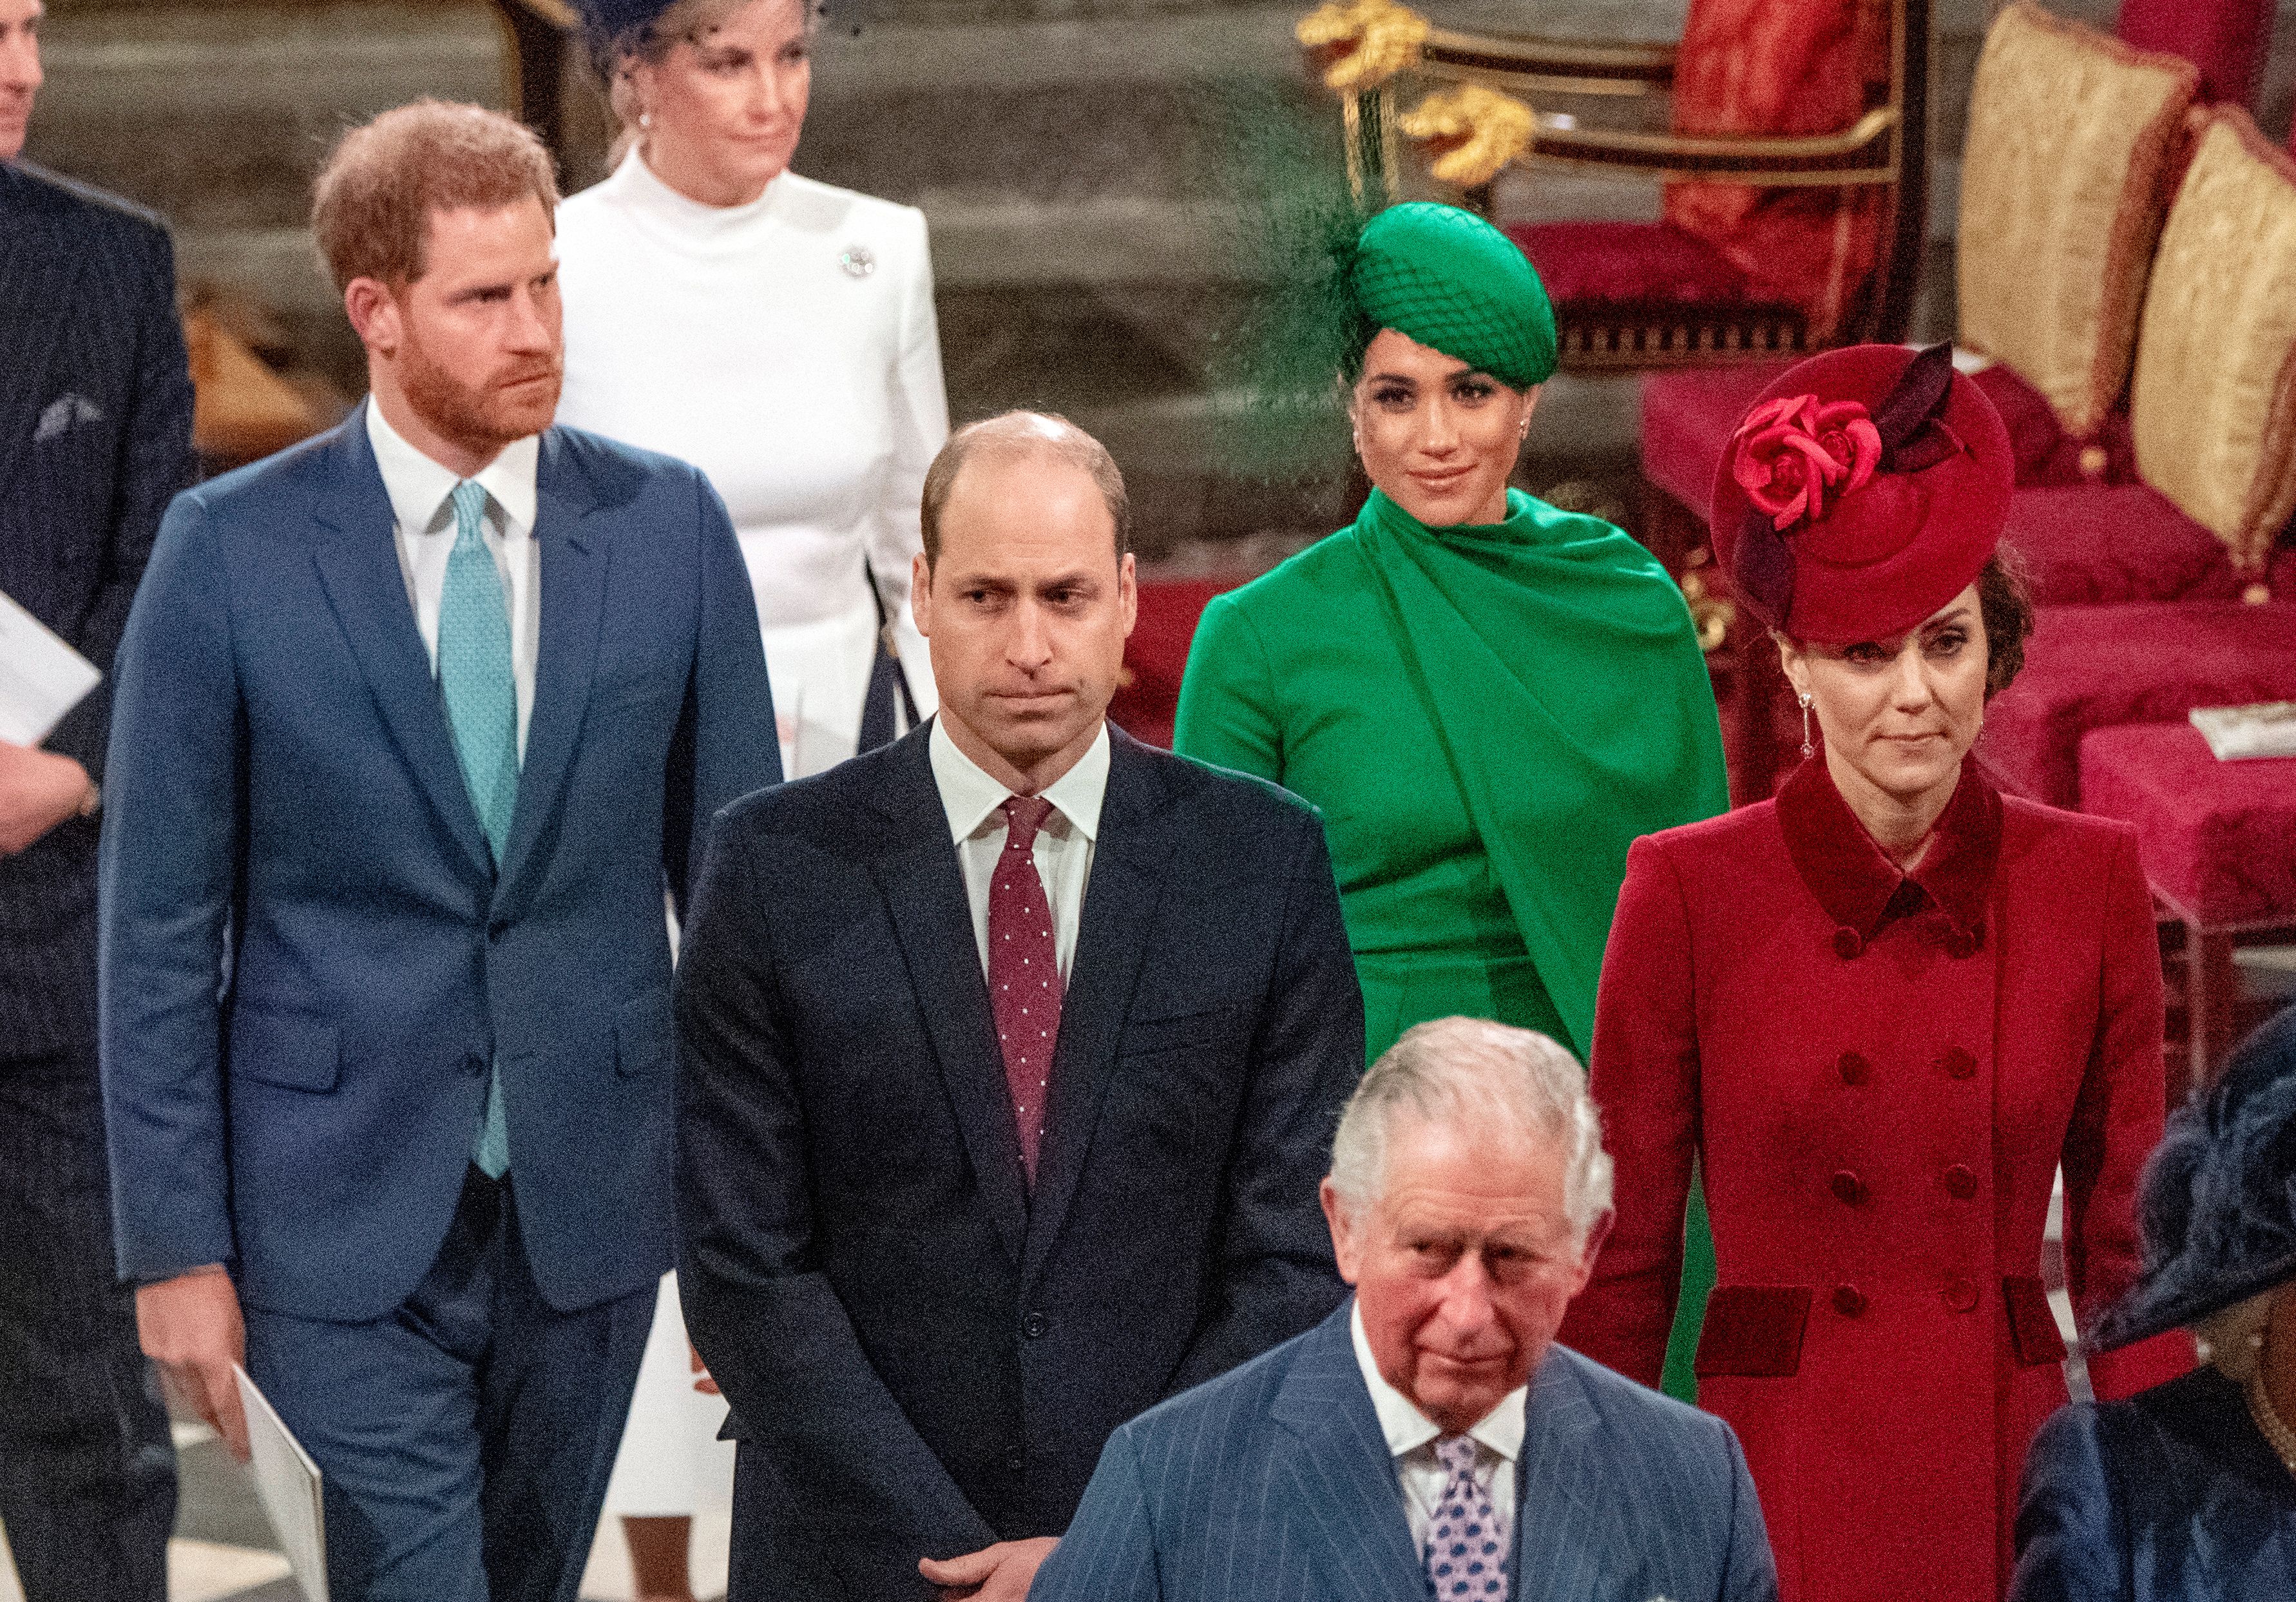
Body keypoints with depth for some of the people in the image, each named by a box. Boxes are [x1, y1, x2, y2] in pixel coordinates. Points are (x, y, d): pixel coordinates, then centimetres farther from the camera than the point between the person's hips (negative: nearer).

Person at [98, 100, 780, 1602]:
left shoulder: (668, 525, 0)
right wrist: (176, 1248, -6)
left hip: (590, 1206, 3)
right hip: (342, 1224, -3)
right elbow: (160, 926, -3)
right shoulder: (229, 550, -6)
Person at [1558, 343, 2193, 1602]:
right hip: (1779, 1484, -2)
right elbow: (1624, 1256, 1)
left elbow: (2130, 1248, 7)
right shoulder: (1692, 888, -4)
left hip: (2017, 1480, 2)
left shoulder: (2090, 880, 2)